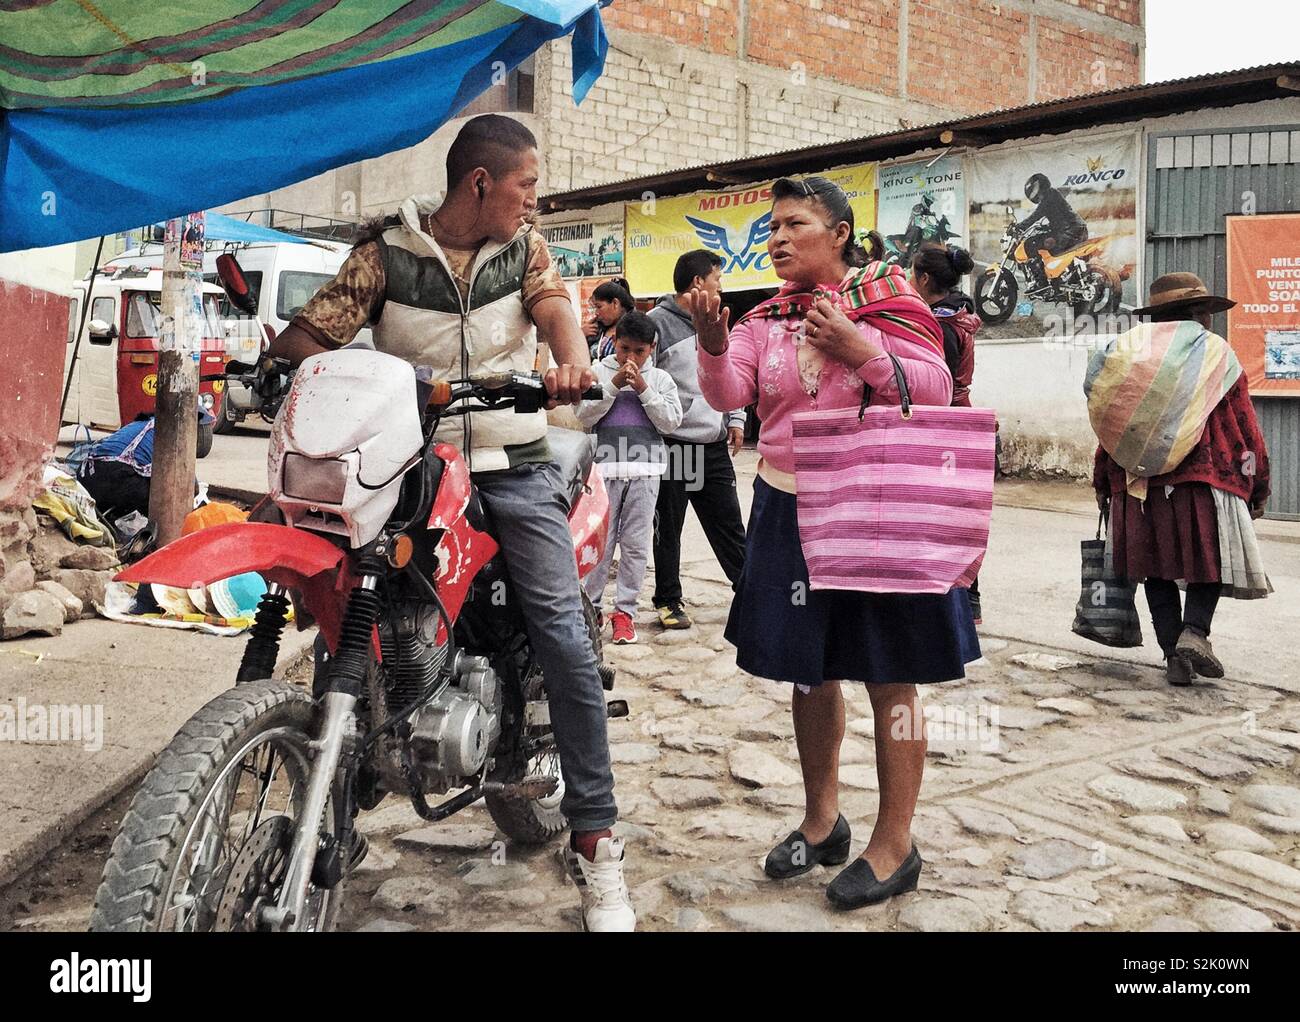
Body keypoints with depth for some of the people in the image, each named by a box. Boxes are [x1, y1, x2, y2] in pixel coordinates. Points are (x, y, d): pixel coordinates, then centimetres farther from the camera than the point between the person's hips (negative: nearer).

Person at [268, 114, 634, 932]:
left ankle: (595, 841, -2)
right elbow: (304, 334, -1)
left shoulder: (525, 247, 9)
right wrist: (312, 367, -25)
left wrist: (573, 360, -33)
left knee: (566, 640, -11)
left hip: (514, 466, 1)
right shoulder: (387, 252, 3)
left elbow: (553, 303, -10)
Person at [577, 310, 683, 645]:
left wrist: (643, 388, -7)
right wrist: (614, 384, -10)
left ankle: (625, 610, 11)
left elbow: (671, 421, 0)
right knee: (600, 541, 2)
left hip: (644, 471, 1)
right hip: (605, 468, -1)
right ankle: (591, 605, 11)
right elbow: (585, 416, -3)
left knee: (636, 544, 4)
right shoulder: (598, 373, 6)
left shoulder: (660, 379, 10)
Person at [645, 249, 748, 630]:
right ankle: (668, 601, 17)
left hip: (714, 445, 6)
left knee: (729, 524, 13)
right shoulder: (658, 322, -9)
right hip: (671, 445, -6)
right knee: (667, 530, 6)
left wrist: (735, 418, 15)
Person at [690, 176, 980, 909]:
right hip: (790, 510, 5)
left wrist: (859, 349, -20)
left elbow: (936, 392, -10)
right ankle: (822, 819, 32)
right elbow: (728, 394, -4)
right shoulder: (769, 317, 9)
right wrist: (713, 344, -22)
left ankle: (895, 844, 16)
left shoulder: (887, 295, -4)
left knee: (890, 677, 3)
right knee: (809, 669, 14)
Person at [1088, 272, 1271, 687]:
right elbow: (1245, 426, 1)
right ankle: (1194, 631, -10)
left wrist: (1102, 483, 17)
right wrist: (1258, 485, 10)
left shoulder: (1128, 354, 9)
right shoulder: (1216, 354, 1)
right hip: (1203, 480, -3)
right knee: (1211, 559, 10)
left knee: (1156, 568, 9)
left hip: (1137, 486, 3)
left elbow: (1107, 427, 10)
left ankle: (1173, 653, 7)